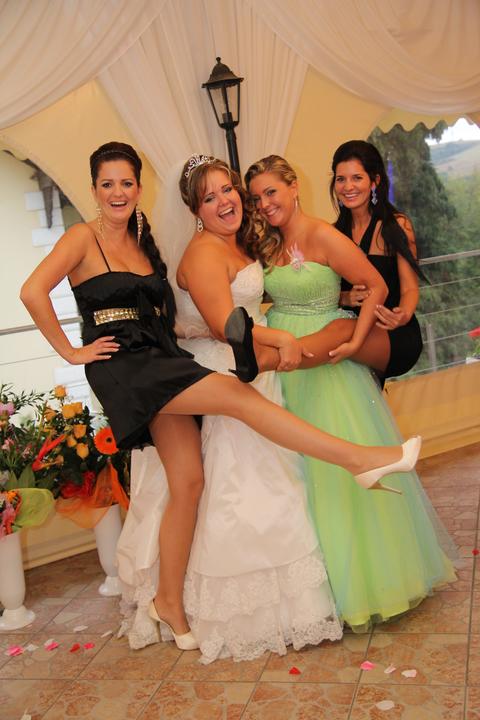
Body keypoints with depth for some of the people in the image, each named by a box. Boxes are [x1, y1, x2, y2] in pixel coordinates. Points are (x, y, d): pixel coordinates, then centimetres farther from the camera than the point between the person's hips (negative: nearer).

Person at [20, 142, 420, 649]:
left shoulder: (143, 242, 19)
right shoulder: (83, 237, -1)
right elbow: (32, 292, -13)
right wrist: (71, 352, -12)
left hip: (163, 363, 7)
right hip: (124, 367, -7)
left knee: (188, 481, 0)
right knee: (238, 395, -21)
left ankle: (170, 603, 13)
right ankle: (360, 459, -19)